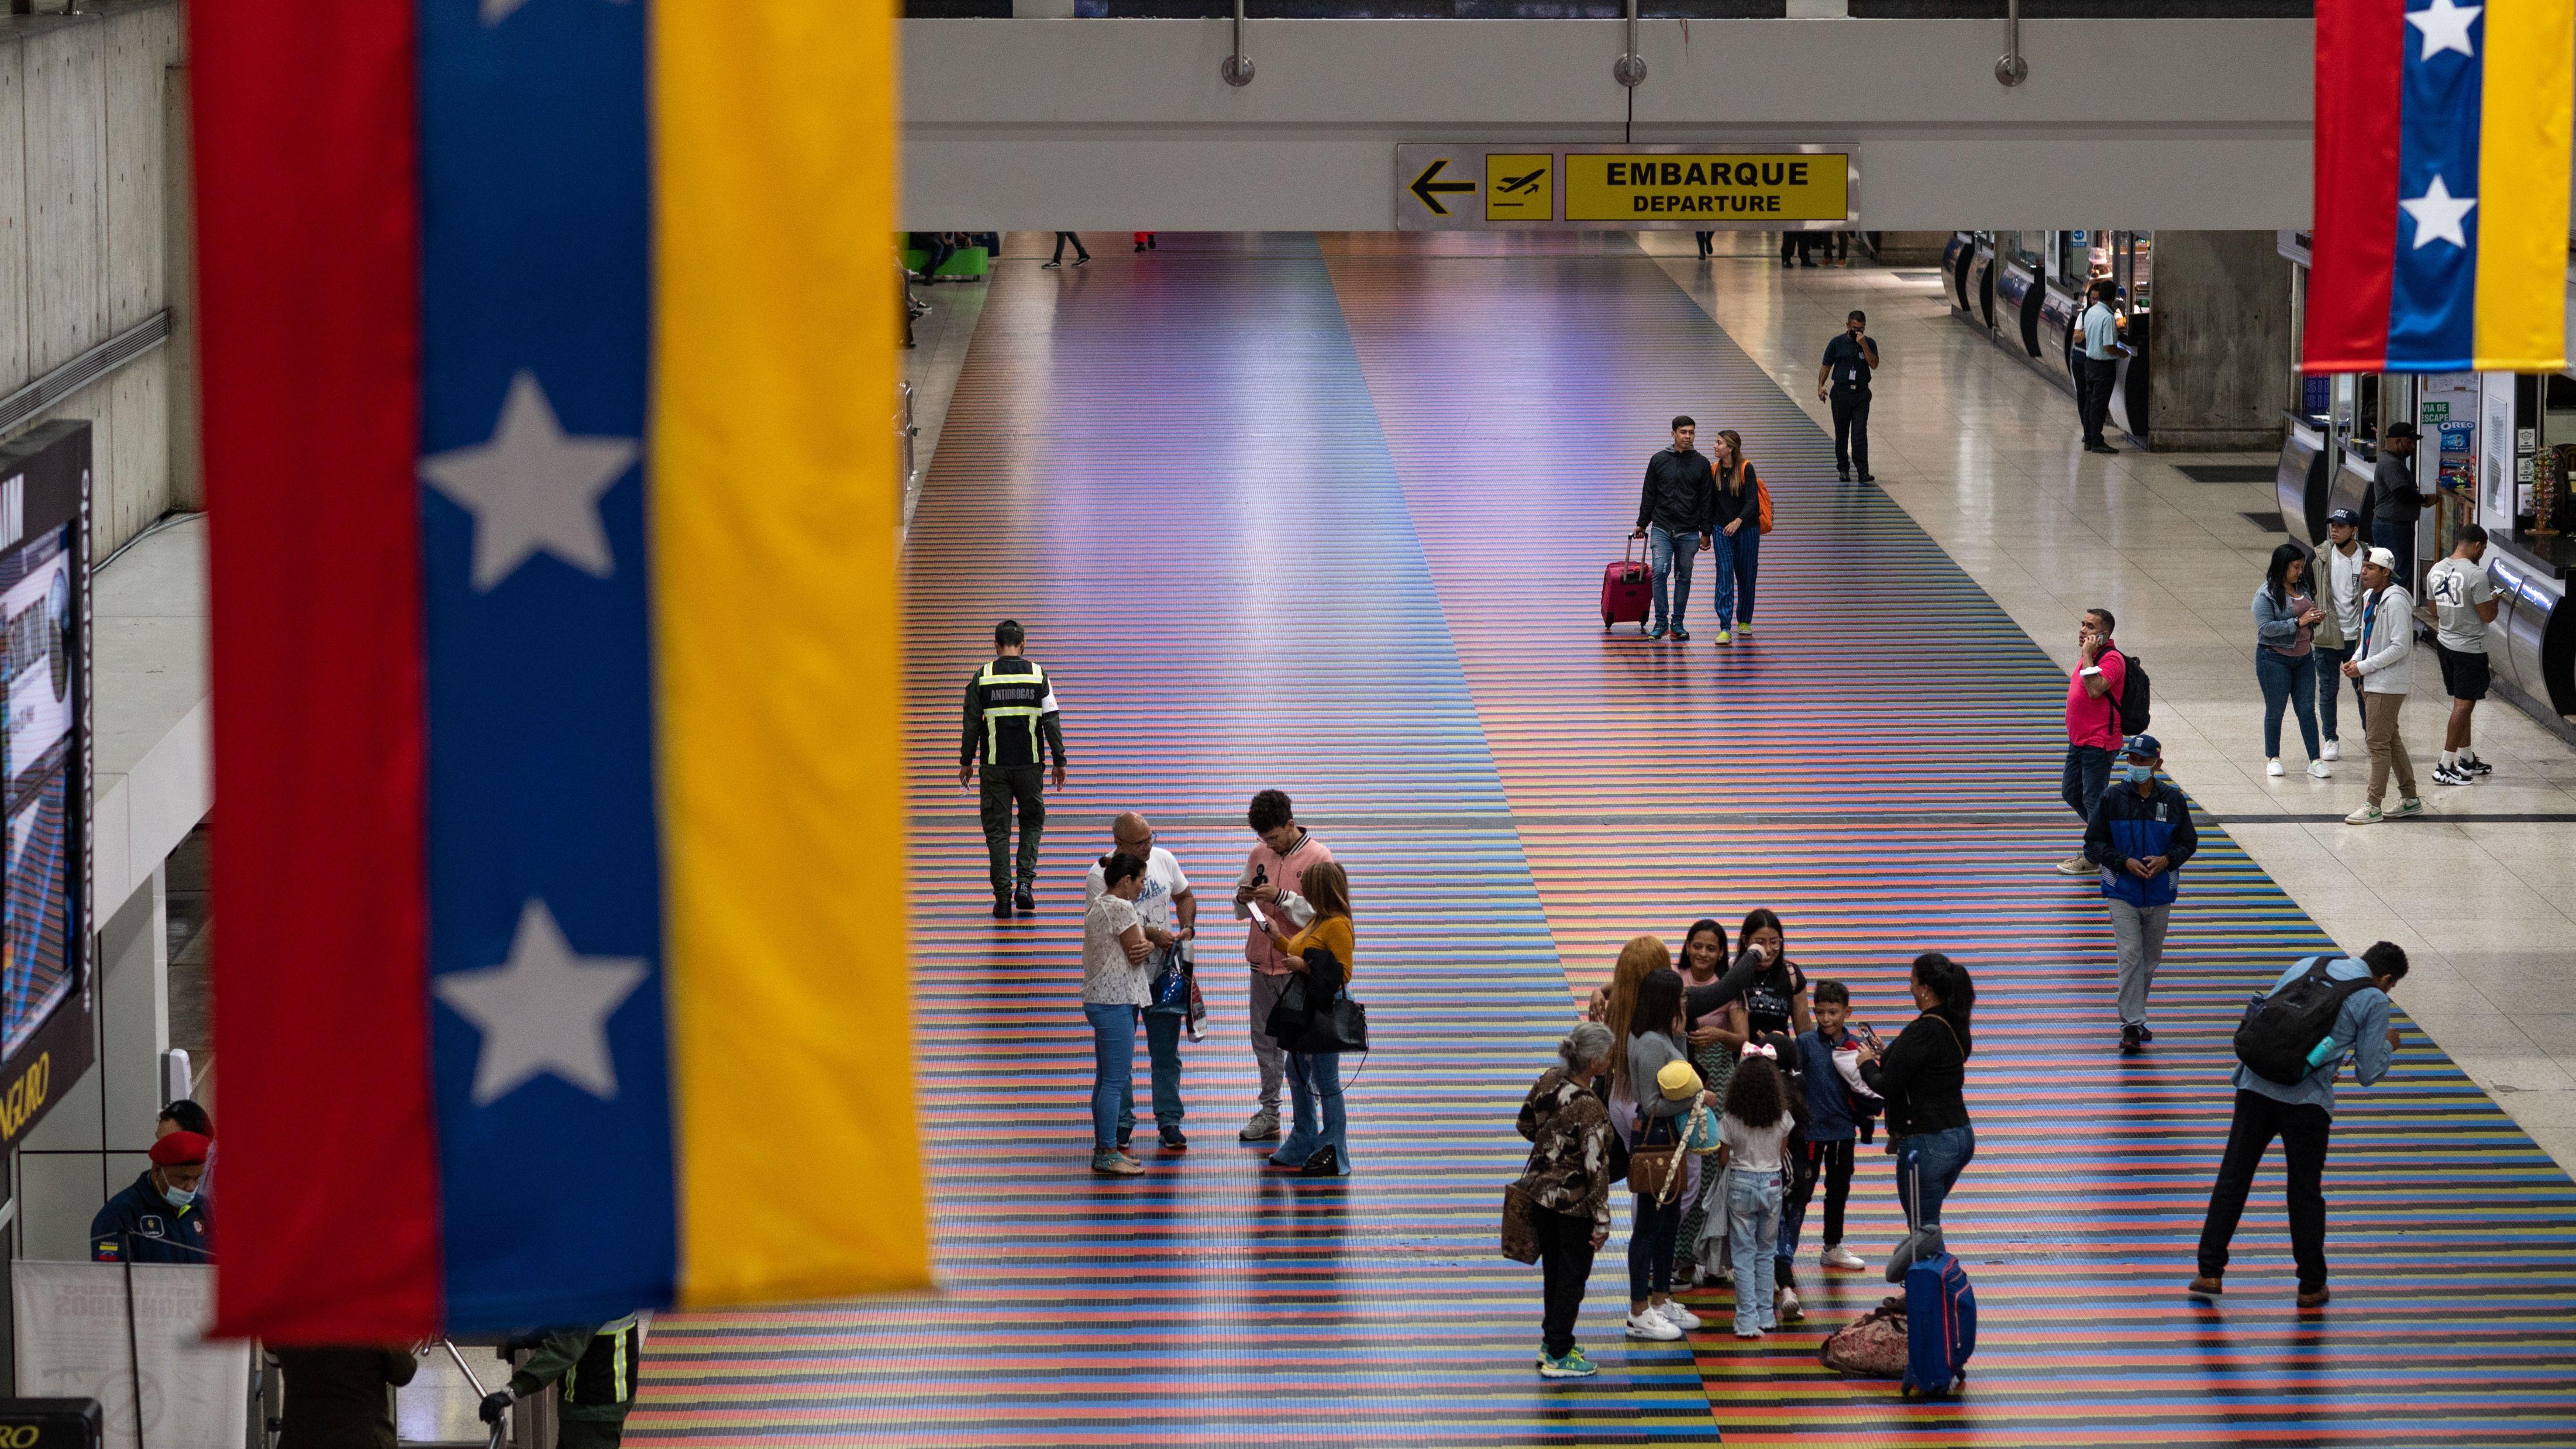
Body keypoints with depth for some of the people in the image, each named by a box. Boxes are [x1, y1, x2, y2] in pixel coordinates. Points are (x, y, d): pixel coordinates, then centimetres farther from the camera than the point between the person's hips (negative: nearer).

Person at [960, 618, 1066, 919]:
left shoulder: (982, 677, -2)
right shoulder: (1037, 675, -1)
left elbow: (972, 723, 1)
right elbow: (1052, 722, -1)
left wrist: (966, 762, 11)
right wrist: (1059, 762, 6)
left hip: (994, 766, 0)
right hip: (1029, 764, 0)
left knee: (997, 829, 5)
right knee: (1032, 821, 17)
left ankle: (1003, 898, 1)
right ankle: (1025, 882, 0)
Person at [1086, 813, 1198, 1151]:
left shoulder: (1164, 860, 0)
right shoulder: (1101, 876, -14)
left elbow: (1184, 896, 17)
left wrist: (1187, 928, -1)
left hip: (1163, 971, 3)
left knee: (1166, 1052, 8)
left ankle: (1169, 1121, 17)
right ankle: (1121, 1123, 19)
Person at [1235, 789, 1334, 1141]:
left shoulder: (1318, 858, -10)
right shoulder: (1259, 855, 8)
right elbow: (1241, 911, 16)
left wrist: (1282, 897, -24)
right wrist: (1244, 898, -7)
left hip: (1299, 967, -6)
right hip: (1262, 964, 6)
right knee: (1265, 1042, 12)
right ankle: (1269, 1115, 21)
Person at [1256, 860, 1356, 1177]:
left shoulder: (1338, 925, -18)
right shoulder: (1319, 921, 12)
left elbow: (1342, 973, -21)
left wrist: (1306, 968, -23)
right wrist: (1279, 939, 20)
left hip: (1325, 1013, -11)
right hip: (1304, 1009, 11)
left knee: (1326, 1082, -3)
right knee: (1297, 1075, 19)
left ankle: (1334, 1153, 4)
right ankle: (1304, 1145, 31)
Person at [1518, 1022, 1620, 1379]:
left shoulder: (1550, 1080, -8)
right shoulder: (1590, 1109, -28)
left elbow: (1526, 1125, 8)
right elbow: (1596, 1169, -24)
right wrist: (1602, 1222, -16)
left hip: (1539, 1190, 7)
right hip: (1573, 1203, -7)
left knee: (1553, 1269, 22)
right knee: (1572, 1276, 9)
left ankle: (1552, 1342, 35)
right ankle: (1558, 1356, 17)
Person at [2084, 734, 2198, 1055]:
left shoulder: (2173, 799, 0)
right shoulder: (2112, 798, -5)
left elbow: (2188, 842, 8)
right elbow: (2094, 844, -1)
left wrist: (2167, 860, -12)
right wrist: (2125, 862, -16)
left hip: (2160, 893, 3)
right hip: (2122, 892, -3)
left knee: (2150, 960, 12)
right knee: (2131, 955, -14)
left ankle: (2133, 1017, 29)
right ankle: (2132, 1026, -13)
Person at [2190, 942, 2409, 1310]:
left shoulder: (2307, 965, 16)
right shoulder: (2374, 1000, 2)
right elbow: (2368, 1074, 4)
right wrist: (2387, 1045, 23)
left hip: (2257, 1086, 3)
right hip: (2308, 1100, -3)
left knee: (2232, 1180, 8)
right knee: (2305, 1193, 9)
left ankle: (2210, 1273, 8)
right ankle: (2312, 1287, 17)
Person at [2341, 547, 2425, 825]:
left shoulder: (2395, 602, -20)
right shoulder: (2370, 597, 11)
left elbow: (2400, 646, -23)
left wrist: (2364, 667, -20)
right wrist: (2355, 660, 3)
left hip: (2389, 684, -10)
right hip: (2374, 682, 10)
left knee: (2379, 743, -7)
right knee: (2391, 740, 17)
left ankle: (2373, 806, -2)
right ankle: (2410, 799, 26)